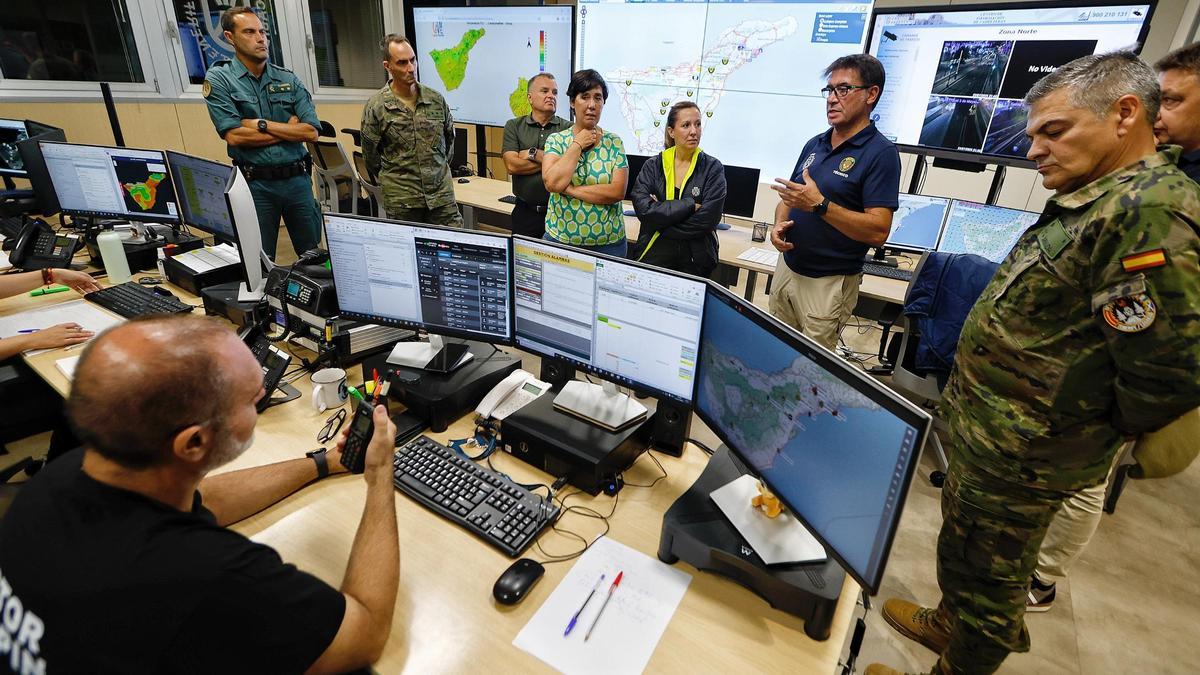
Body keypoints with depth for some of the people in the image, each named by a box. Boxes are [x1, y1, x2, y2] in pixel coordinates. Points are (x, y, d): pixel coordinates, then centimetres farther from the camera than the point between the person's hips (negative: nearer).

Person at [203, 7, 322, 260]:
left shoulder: (288, 79, 8)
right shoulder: (219, 78, 0)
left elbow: (311, 131, -3)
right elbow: (234, 135, -11)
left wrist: (262, 124, -10)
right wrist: (289, 130, -5)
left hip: (297, 179, 2)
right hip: (255, 183, -2)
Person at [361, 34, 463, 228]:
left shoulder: (436, 100, 4)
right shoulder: (375, 107, -4)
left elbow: (450, 137, 19)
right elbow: (371, 158, 4)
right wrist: (393, 180, 10)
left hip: (442, 195, 2)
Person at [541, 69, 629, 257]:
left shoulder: (614, 142, 1)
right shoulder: (556, 140, 1)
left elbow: (618, 192, -12)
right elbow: (553, 183, -16)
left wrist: (570, 189, -16)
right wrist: (578, 144, -9)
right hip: (559, 238, 0)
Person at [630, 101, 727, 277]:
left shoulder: (713, 168, -4)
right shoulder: (653, 166, 0)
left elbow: (707, 220, -15)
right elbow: (643, 209, -15)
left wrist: (661, 217, -13)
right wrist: (689, 205, -17)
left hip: (695, 261, -1)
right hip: (652, 257, 1)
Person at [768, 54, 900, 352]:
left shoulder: (881, 153, -11)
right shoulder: (814, 144, 10)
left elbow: (878, 232, -19)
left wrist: (819, 204, -27)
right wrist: (779, 224, -4)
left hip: (829, 283, -6)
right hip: (786, 267, 6)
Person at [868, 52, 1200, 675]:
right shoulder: (1096, 199, 7)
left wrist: (1099, 432, -11)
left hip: (1020, 456, -9)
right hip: (991, 434, 9)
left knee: (987, 574, 13)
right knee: (962, 550, 28)